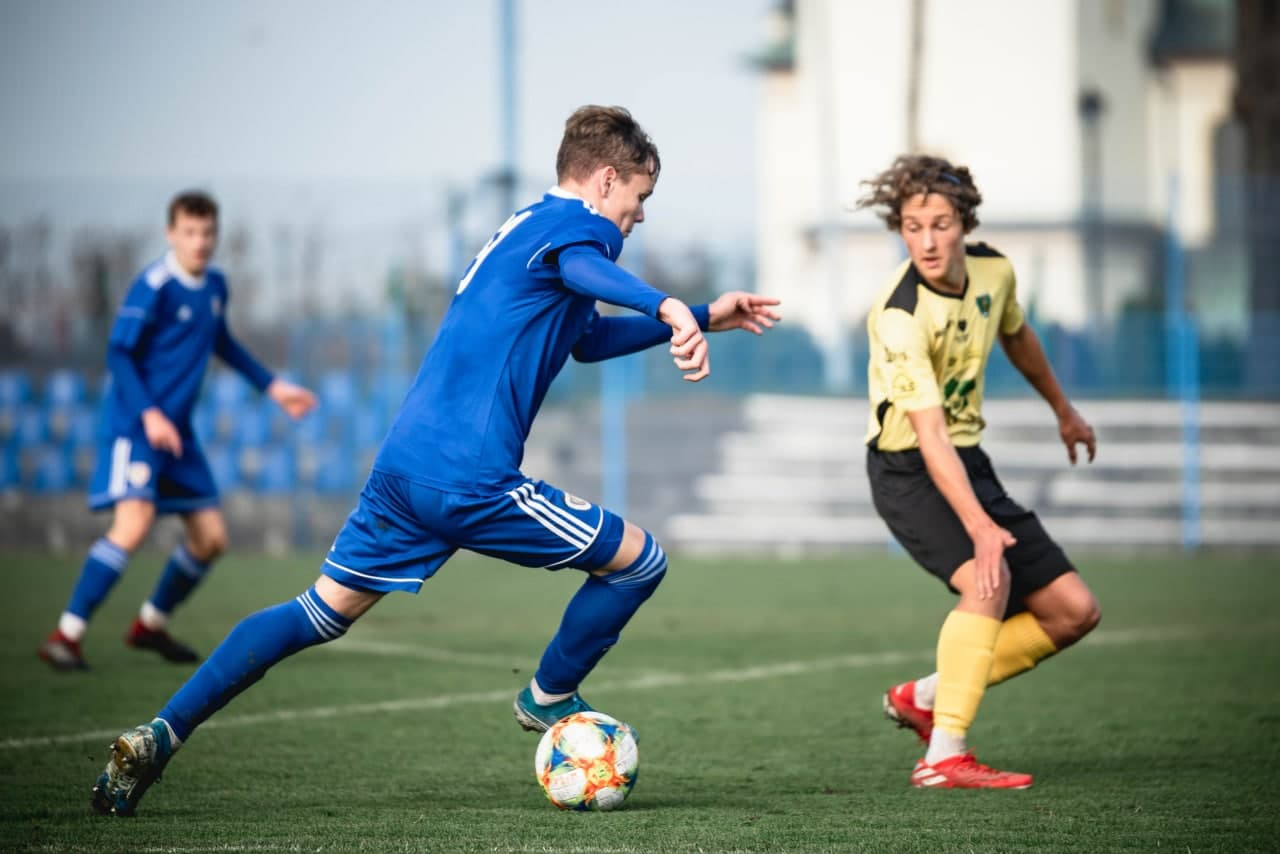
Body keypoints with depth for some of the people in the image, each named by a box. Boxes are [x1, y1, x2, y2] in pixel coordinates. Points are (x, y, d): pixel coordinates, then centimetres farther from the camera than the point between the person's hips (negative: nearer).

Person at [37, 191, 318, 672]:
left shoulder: (215, 285, 9)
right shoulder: (153, 287, -14)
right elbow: (119, 354, -16)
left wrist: (272, 387, 30)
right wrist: (150, 415, -26)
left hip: (177, 430, 8)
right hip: (135, 426, -8)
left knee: (211, 537, 9)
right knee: (134, 524, -25)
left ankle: (151, 625, 29)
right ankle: (65, 637, -21)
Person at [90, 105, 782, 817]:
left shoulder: (525, 224, 26)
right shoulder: (574, 222, -4)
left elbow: (587, 338, 40)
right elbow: (585, 269, -31)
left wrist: (704, 318, 39)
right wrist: (669, 308, -50)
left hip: (403, 461, 9)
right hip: (471, 479, -9)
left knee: (324, 611, 15)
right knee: (640, 560, 4)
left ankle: (160, 736, 6)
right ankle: (549, 701, 23)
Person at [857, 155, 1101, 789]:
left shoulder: (994, 271, -4)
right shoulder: (900, 316, -26)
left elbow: (1016, 336, 20)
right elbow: (929, 434, -33)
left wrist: (1063, 411, 35)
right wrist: (979, 526, -42)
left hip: (969, 461, 8)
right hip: (908, 469, -8)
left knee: (1074, 611, 4)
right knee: (989, 580, -33)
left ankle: (924, 697, 13)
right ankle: (943, 757, -30)